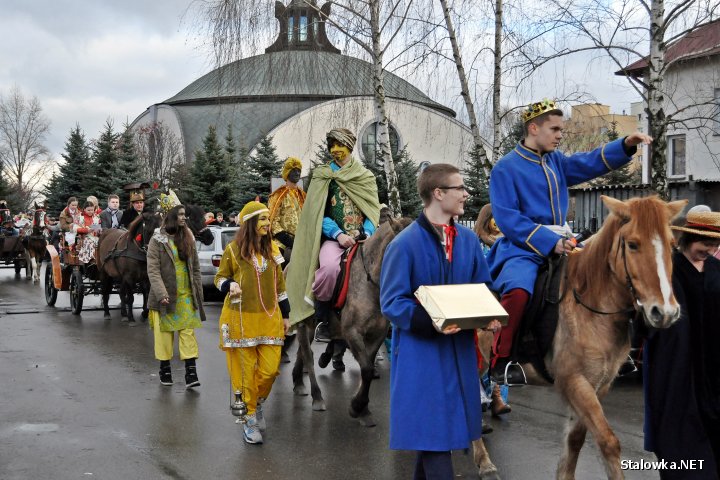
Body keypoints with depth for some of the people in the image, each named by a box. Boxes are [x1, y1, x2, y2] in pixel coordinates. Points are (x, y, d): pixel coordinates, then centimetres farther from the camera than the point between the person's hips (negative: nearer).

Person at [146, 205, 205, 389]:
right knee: (164, 333, 6)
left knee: (188, 332, -4)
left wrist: (198, 292, 5)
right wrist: (161, 294, -22)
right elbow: (152, 270, -11)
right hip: (165, 296, -3)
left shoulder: (188, 239, 10)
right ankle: (165, 368, 20)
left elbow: (195, 268, 12)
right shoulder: (157, 240, -4)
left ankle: (191, 373, -7)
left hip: (186, 295, 3)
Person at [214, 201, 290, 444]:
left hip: (269, 317, 3)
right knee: (248, 369, 2)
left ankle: (258, 404, 27)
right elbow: (220, 278, 5)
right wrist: (230, 284, -19)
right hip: (242, 318, -3)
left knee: (271, 368, -2)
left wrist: (285, 315, 15)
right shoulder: (233, 249, -5)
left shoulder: (272, 249, 8)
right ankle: (249, 418, 16)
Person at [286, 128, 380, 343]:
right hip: (333, 238, -2)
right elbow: (318, 212, 3)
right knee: (330, 267, -35)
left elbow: (374, 210, 13)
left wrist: (366, 233, -8)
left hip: (362, 239, 3)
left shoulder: (366, 176, 19)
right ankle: (322, 320, -12)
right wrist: (338, 234, -13)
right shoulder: (323, 176, 12)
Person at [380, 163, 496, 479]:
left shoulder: (468, 240, 6)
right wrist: (429, 321, -28)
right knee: (432, 431, -5)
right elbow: (391, 302, -13)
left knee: (445, 425, 16)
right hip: (421, 350, -6)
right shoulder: (404, 245, -13)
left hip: (459, 350, 6)